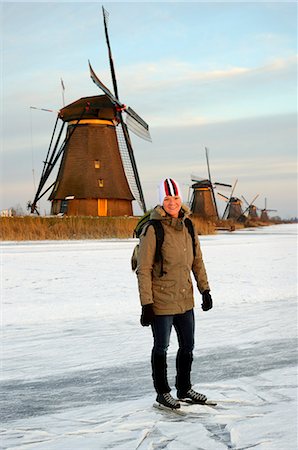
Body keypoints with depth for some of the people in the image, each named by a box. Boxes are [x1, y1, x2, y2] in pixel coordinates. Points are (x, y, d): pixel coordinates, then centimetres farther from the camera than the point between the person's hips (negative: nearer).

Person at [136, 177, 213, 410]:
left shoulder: (187, 227, 4)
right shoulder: (152, 230, -15)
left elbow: (197, 261, 15)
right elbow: (143, 270, -15)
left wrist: (205, 290, 13)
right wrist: (146, 304, -17)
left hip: (185, 300, 6)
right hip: (161, 301, -6)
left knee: (188, 346, 17)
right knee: (161, 348, 9)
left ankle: (184, 388, 35)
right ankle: (162, 392, 25)